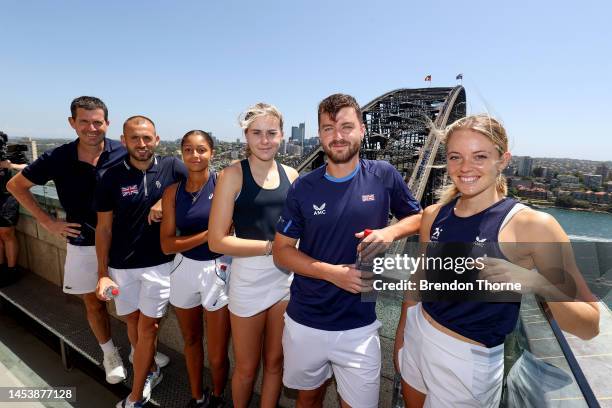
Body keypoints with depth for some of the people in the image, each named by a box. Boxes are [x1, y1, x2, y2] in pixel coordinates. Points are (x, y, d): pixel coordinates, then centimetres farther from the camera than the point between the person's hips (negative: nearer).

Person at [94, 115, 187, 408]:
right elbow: (104, 228, 0)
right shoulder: (111, 178, -5)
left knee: (148, 325, 7)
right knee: (132, 320, 16)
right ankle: (151, 370, 41)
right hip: (121, 266, 2)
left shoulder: (172, 167, -7)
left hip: (159, 264, -2)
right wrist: (102, 273, -3)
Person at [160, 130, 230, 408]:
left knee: (217, 356, 4)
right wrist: (208, 234, -13)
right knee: (191, 340, 23)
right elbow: (167, 245, -4)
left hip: (217, 269, -3)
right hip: (185, 270, 4)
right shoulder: (172, 192, 1)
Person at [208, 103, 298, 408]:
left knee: (275, 362, 20)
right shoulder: (233, 174, -8)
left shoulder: (290, 174, 4)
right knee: (247, 368, 17)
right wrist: (271, 246, -16)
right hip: (249, 281, -3)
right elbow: (216, 241, -13)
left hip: (286, 278, 4)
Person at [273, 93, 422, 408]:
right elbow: (282, 251, -4)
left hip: (359, 326, -1)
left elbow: (418, 217, 7)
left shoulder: (384, 176, -8)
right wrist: (333, 272, -19)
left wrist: (391, 231, -15)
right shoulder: (303, 188, -8)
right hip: (304, 322, 2)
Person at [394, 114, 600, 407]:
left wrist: (538, 283, -35)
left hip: (469, 361, -4)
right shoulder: (433, 215, -5)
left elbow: (589, 326, -16)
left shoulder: (533, 225, -18)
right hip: (416, 339, 5)